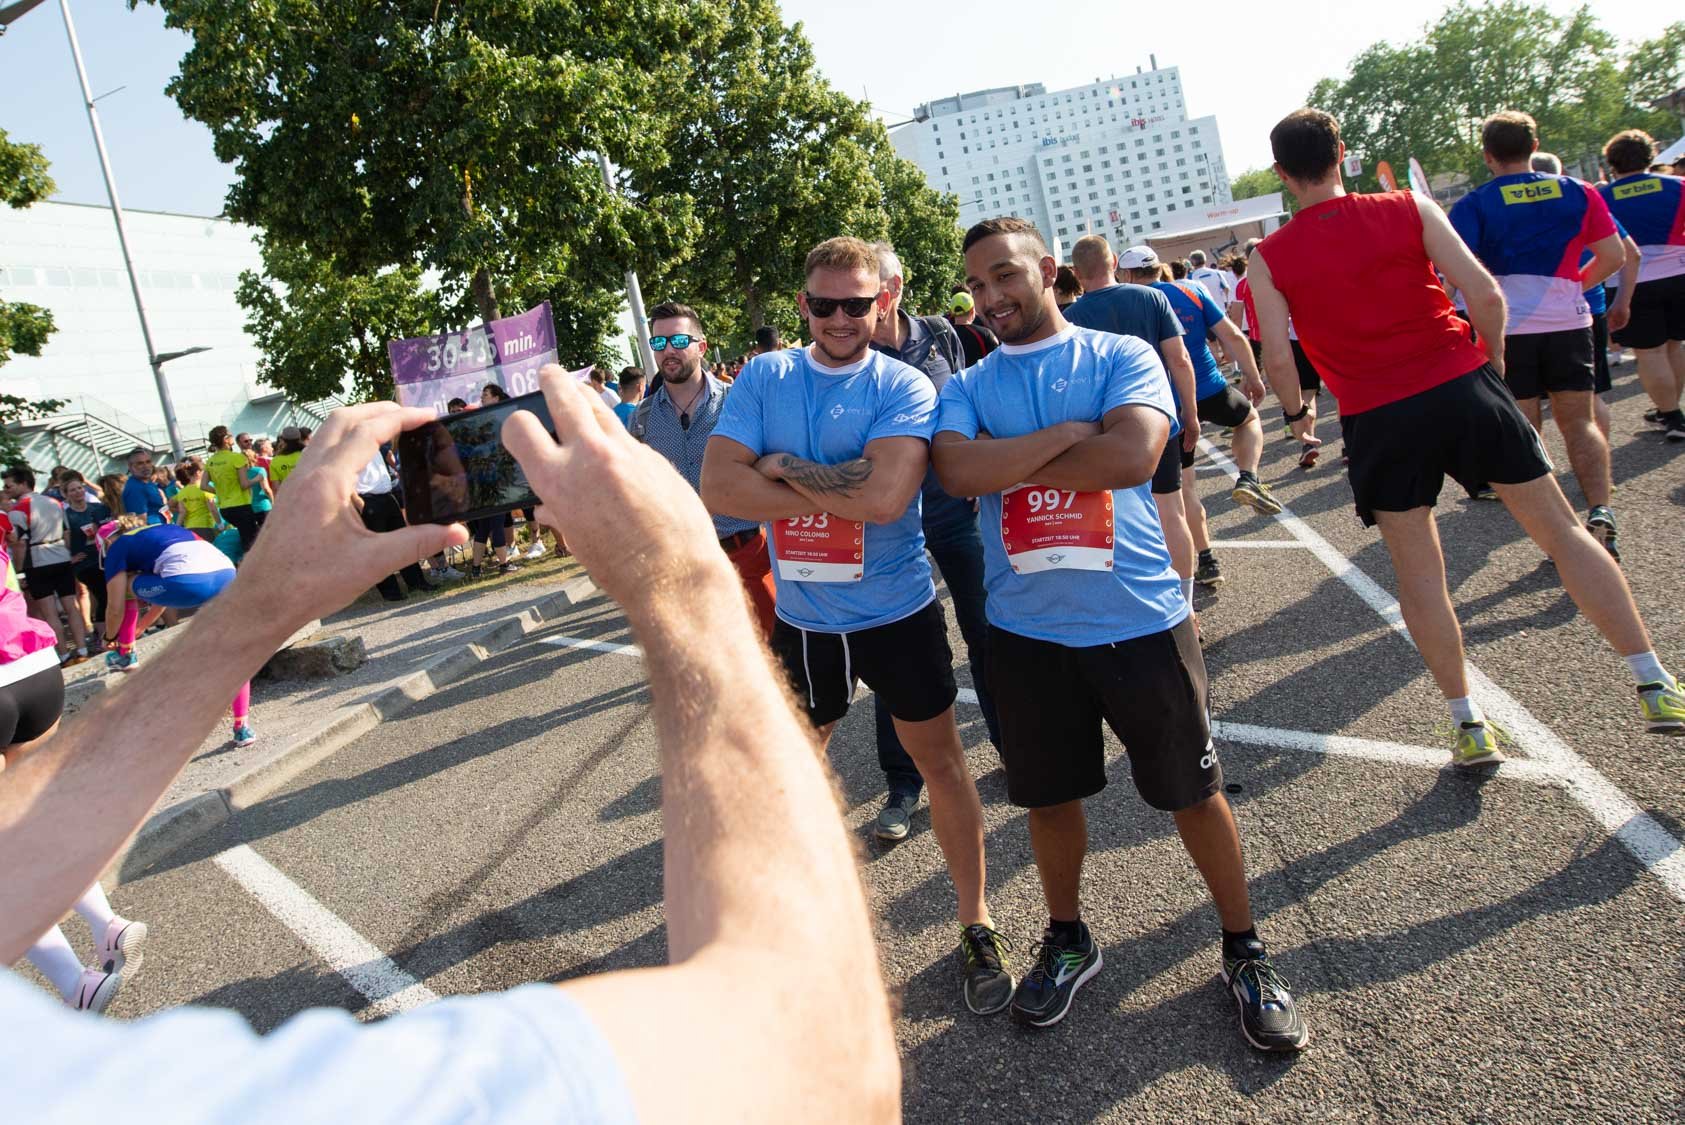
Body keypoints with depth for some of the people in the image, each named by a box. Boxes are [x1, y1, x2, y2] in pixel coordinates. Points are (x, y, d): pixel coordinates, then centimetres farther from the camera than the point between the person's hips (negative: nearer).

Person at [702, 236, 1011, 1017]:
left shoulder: (905, 388, -12)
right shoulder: (763, 379, -4)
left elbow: (886, 495, -29)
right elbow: (717, 488, -17)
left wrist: (783, 467, -19)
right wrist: (838, 491, -20)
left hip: (898, 612, -2)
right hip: (802, 618, 3)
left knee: (940, 761, 10)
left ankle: (976, 924, 29)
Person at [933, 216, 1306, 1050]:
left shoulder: (1121, 356, -1)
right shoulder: (966, 388, 5)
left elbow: (1134, 454, -19)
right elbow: (958, 472, -15)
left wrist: (1008, 461, -12)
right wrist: (1071, 433, -16)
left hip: (1139, 617, -2)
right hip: (1026, 628, 2)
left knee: (1192, 789, 10)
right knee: (1048, 793, 16)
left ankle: (1243, 949, 32)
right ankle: (1067, 941, 40)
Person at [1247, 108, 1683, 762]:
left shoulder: (1268, 260, -1)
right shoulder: (1409, 210, 1)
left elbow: (1275, 356, -7)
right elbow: (1485, 295, -6)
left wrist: (1295, 411, 12)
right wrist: (1491, 361, 12)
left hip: (1378, 420, -1)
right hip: (1463, 388, 1)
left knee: (1419, 577, 10)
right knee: (1562, 531, 11)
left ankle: (1468, 724, 14)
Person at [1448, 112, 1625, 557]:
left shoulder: (1473, 205, -3)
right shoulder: (1577, 192, 5)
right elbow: (1614, 256, 5)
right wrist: (1575, 286, 20)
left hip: (1506, 327, -2)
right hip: (1568, 321, 2)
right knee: (1579, 421, 10)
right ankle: (1600, 512, -6)